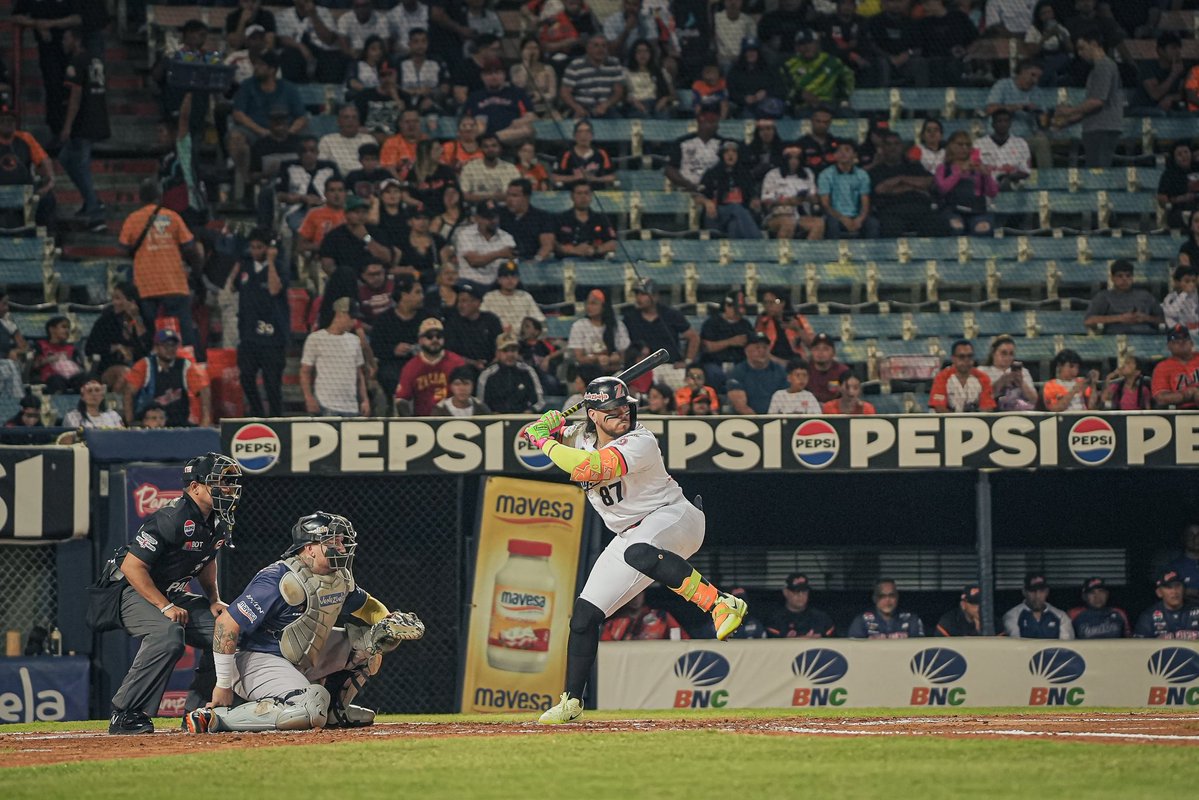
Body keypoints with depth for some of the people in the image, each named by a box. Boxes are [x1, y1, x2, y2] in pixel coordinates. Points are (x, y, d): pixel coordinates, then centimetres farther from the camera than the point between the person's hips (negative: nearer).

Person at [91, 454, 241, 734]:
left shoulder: (219, 522, 2)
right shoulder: (172, 518, -26)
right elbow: (132, 567, -26)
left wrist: (214, 601, 9)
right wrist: (166, 607, -27)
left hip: (172, 594, 9)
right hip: (131, 592, -9)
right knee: (167, 633, -35)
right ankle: (125, 716, -31)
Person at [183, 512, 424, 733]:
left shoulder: (339, 578, 1)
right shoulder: (279, 581, -25)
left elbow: (367, 605, 22)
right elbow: (226, 623, -26)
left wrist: (389, 621, -4)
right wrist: (223, 685, -23)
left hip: (305, 658, 9)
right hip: (260, 660, -9)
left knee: (373, 640, 6)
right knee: (310, 713, -35)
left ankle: (333, 708, 12)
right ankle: (213, 718, -25)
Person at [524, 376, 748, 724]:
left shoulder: (640, 443, -24)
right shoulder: (580, 436, 0)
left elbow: (591, 468, -37)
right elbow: (536, 433, 16)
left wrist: (547, 443, -25)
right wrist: (547, 425, -8)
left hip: (674, 517, -8)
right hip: (632, 535, 8)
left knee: (638, 553, -43)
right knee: (585, 615, 2)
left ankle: (720, 604, -44)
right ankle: (572, 702, 14)